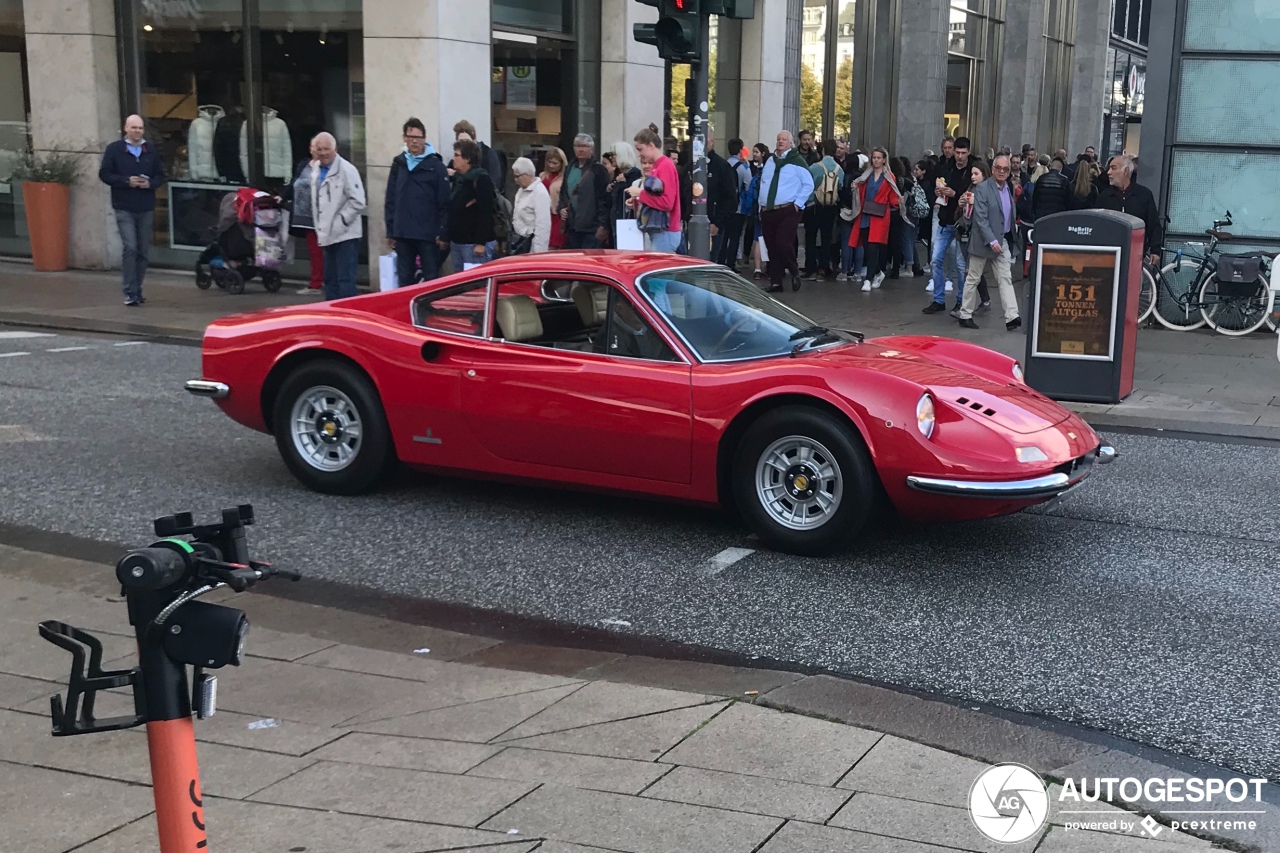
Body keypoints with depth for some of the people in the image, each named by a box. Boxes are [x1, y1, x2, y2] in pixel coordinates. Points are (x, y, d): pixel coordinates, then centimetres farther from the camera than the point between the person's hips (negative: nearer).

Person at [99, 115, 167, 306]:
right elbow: (104, 174, -3)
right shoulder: (114, 149, 0)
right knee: (130, 248, -14)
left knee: (144, 251, 8)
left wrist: (150, 183, -10)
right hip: (124, 208, -4)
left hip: (146, 209, 4)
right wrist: (127, 181, -15)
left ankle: (137, 290, 20)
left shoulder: (151, 151, 10)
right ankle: (130, 292, -10)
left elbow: (160, 175, 12)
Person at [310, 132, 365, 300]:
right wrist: (320, 226, 11)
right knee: (330, 280, 15)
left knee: (345, 280, -9)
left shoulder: (346, 169, -13)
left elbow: (358, 202, -16)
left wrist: (340, 221, -15)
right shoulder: (316, 169, 12)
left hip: (345, 235, -8)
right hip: (328, 235, 8)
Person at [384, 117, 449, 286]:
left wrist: (443, 232, -10)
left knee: (431, 278, 3)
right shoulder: (398, 164, 9)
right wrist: (390, 231, 6)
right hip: (402, 234, 4)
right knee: (404, 278, 10)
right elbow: (390, 200, 10)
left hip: (428, 234, -4)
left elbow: (444, 202, -5)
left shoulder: (436, 165, -2)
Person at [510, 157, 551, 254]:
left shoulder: (540, 192, -17)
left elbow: (543, 225, -22)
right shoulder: (522, 190, 12)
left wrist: (537, 252, -24)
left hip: (530, 243, -9)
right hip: (520, 241, 9)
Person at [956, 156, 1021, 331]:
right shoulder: (982, 189, -12)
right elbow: (980, 218, -19)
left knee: (1006, 279, -2)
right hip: (984, 242, -6)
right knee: (973, 279, 5)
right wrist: (991, 241, -25)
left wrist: (1011, 237, 9)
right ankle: (965, 315, 14)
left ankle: (1011, 317, -8)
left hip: (1002, 242, 6)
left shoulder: (1009, 188, 9)